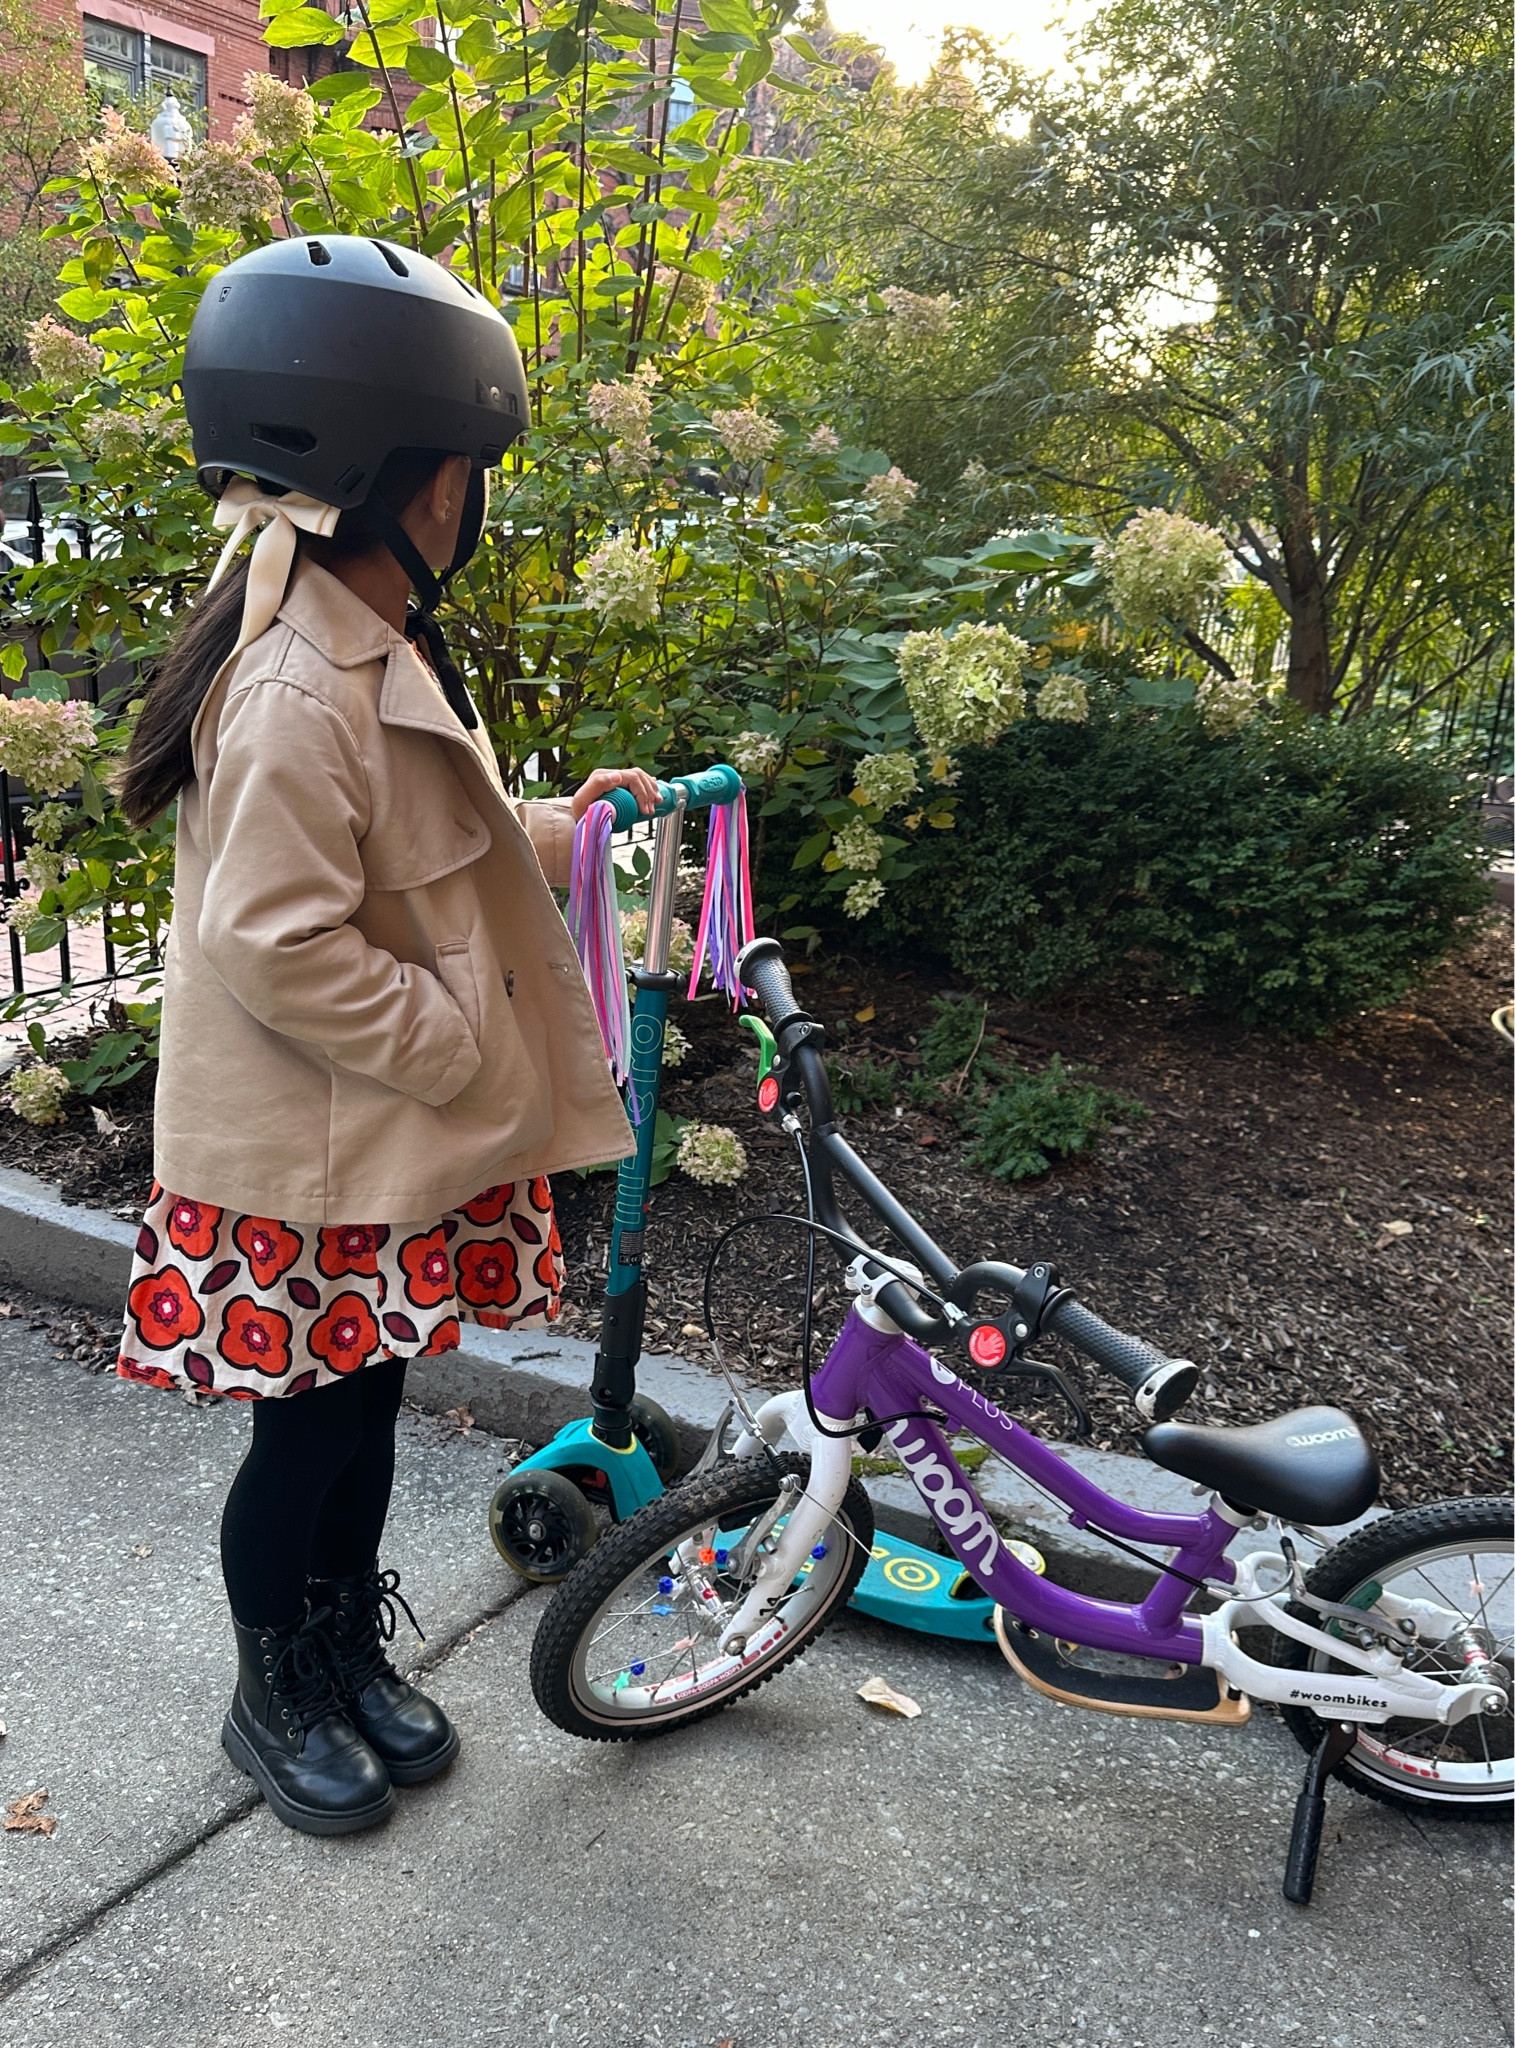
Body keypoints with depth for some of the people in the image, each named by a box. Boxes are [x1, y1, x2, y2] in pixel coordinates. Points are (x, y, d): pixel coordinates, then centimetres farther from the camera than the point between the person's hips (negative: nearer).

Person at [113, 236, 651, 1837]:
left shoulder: (376, 649, 8)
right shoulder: (298, 693, -26)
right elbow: (275, 943, -27)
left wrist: (553, 833, 8)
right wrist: (456, 1043, -19)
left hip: (390, 1134, 9)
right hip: (308, 1153, -9)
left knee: (366, 1406, 22)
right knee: (308, 1433, 10)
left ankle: (352, 1656, 43)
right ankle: (272, 1698, 35)